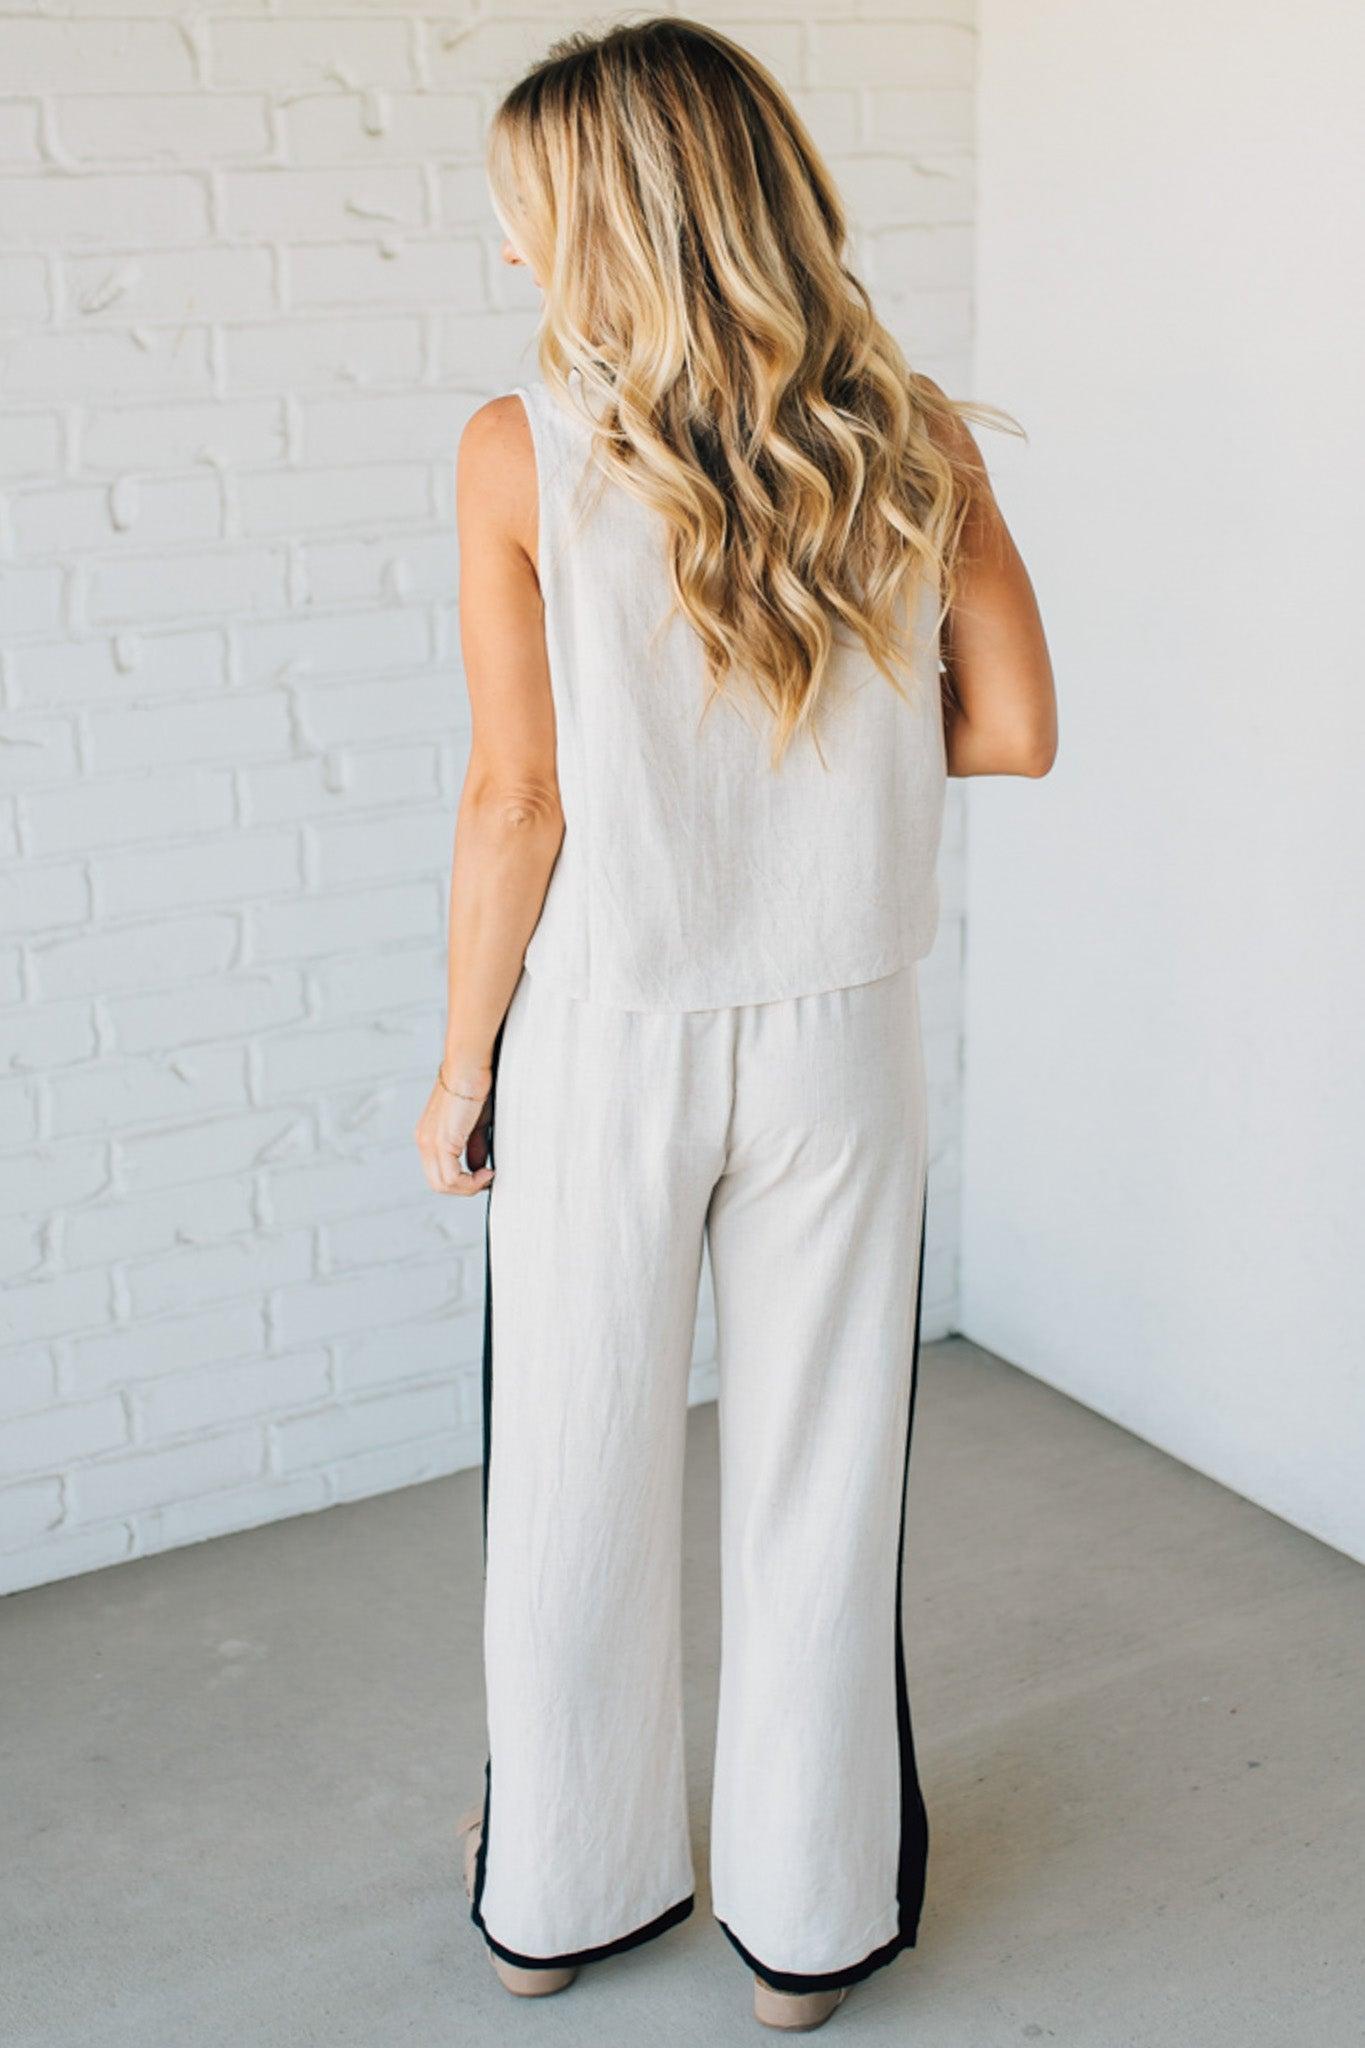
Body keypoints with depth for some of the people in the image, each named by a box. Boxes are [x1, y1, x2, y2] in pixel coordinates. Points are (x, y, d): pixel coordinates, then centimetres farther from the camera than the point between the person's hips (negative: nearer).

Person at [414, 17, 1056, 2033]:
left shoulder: (523, 452, -13)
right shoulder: (916, 443, -4)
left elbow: (518, 800, -13)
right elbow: (1014, 731, 0)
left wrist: (461, 1062, -1)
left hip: (601, 1040, -2)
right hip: (838, 1036, 2)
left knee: (581, 1484, 16)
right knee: (821, 1481, 15)